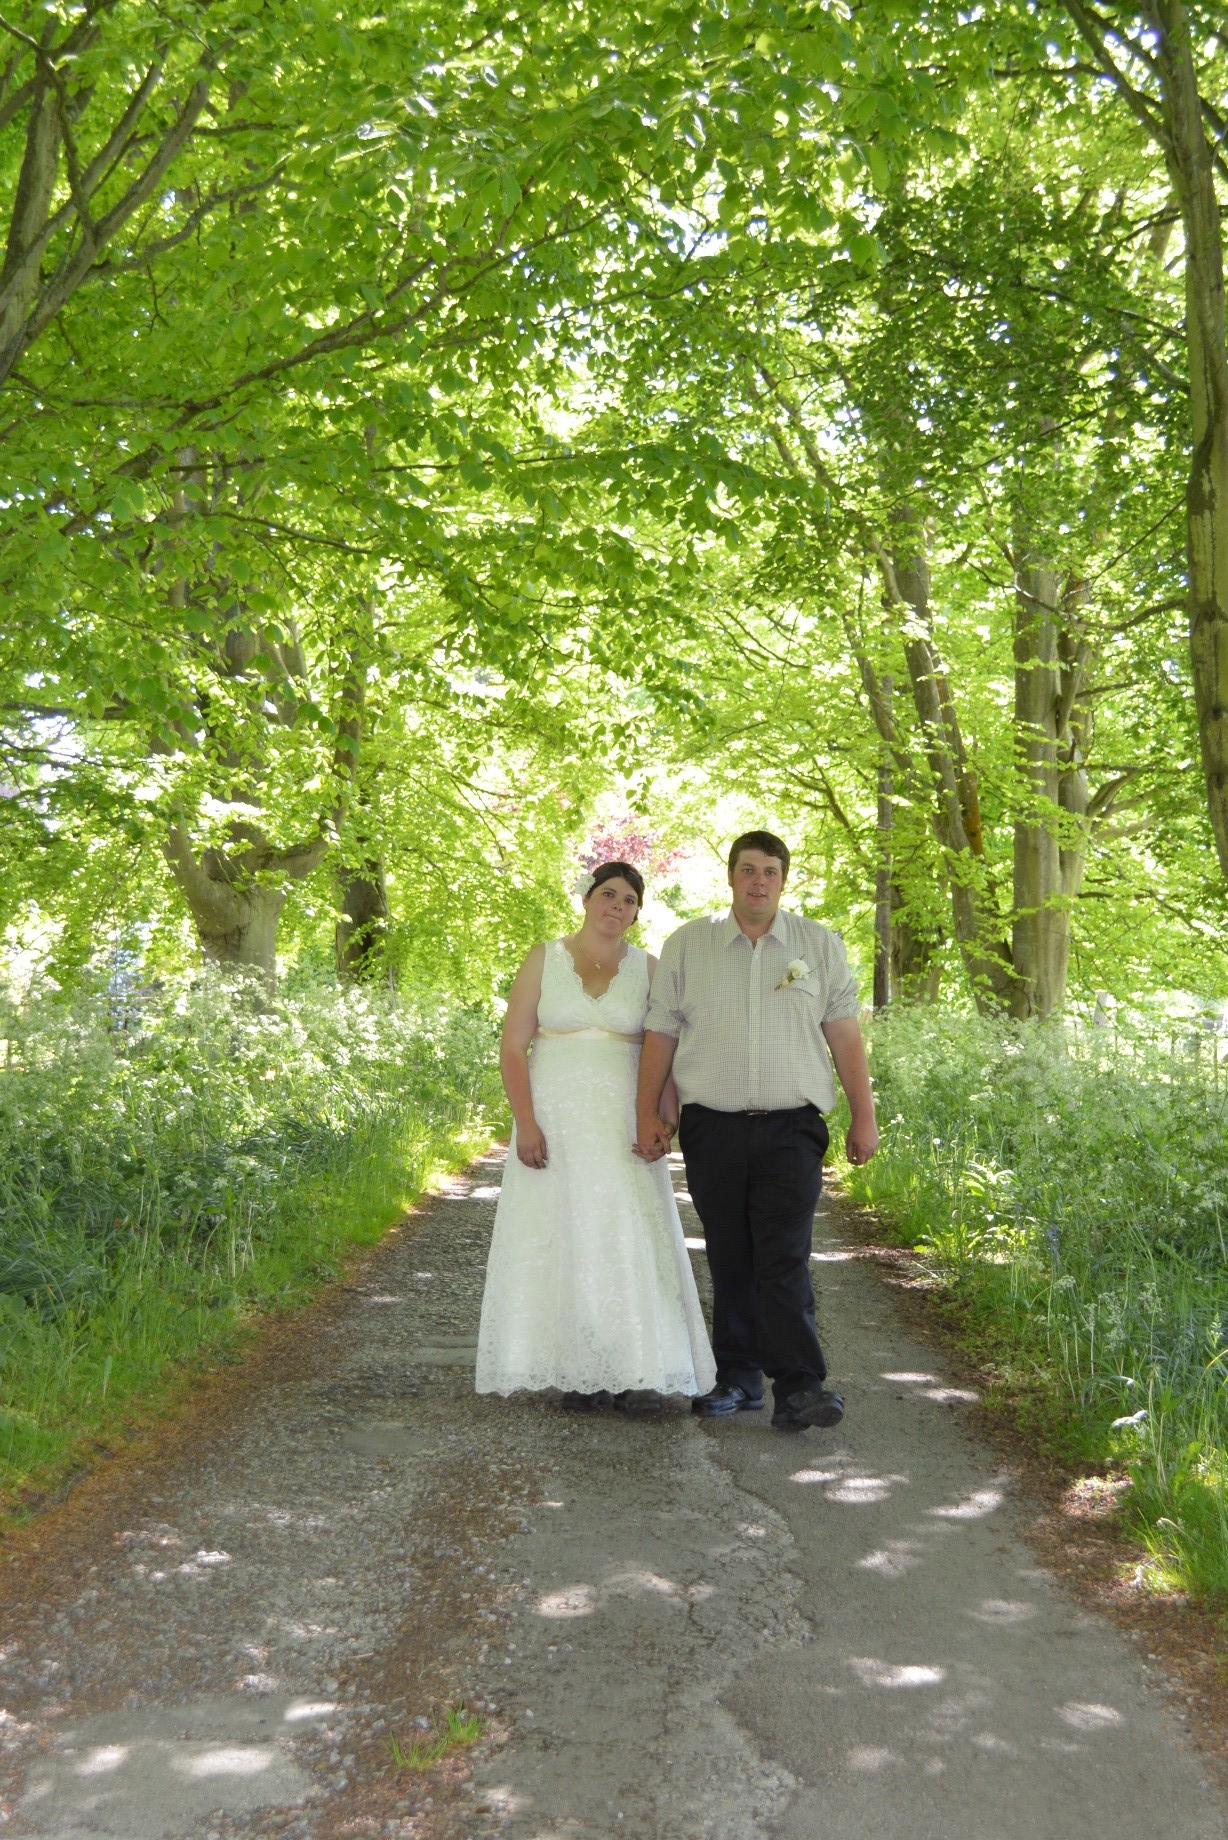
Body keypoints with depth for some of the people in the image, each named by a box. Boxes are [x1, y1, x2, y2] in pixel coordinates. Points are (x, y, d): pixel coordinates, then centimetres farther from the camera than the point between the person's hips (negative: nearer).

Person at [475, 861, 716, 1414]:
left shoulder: (649, 969, 7)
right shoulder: (543, 960, 5)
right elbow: (512, 1048, 0)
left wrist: (663, 1119, -11)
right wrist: (525, 1123, -10)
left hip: (623, 1124, 1)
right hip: (555, 1120, 0)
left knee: (631, 1240, -5)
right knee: (565, 1239, 0)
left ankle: (637, 1374, -1)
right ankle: (581, 1374, 7)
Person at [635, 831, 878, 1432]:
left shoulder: (821, 946, 9)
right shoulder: (685, 945, 9)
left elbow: (844, 1035, 8)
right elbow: (660, 1033, 9)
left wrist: (864, 1116, 5)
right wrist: (647, 1113, 5)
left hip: (791, 1128, -1)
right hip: (712, 1128, 1)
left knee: (785, 1261, -10)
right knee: (729, 1262, 6)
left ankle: (798, 1388, -10)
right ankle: (737, 1378, 16)